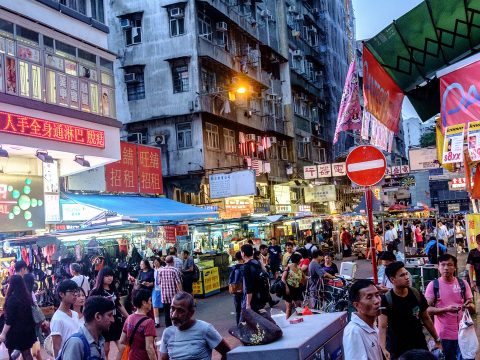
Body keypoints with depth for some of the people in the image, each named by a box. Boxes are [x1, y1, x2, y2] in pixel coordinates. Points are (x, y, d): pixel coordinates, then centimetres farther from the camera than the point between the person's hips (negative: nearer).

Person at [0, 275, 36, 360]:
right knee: (27, 353, 11)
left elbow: (9, 319, -19)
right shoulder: (27, 296, 3)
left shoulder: (12, 299, -18)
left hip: (15, 331, -6)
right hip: (27, 330, 6)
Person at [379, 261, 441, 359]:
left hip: (419, 346, 4)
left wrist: (437, 340, 11)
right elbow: (382, 327, -21)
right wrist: (383, 349, -35)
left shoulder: (417, 294, -1)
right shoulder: (386, 300, -14)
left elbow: (426, 319, 11)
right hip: (396, 351, -3)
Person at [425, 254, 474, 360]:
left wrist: (469, 305, -17)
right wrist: (446, 309, -23)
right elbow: (427, 309, -8)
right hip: (443, 335, -2)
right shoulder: (433, 285, -6)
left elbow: (473, 307, 7)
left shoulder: (463, 284, 1)